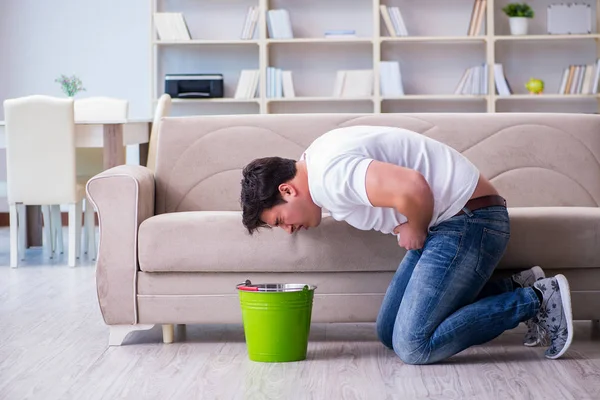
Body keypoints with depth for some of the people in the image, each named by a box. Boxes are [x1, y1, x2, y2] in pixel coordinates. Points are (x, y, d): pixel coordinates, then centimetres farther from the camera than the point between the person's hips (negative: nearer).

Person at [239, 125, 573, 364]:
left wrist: (415, 230, -13)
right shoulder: (318, 159, 14)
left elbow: (413, 189, -34)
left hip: (469, 218, -11)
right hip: (446, 222, 11)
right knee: (389, 332, 9)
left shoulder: (329, 173, -20)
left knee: (414, 346, -15)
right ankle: (516, 289, 13)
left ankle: (535, 300, -5)